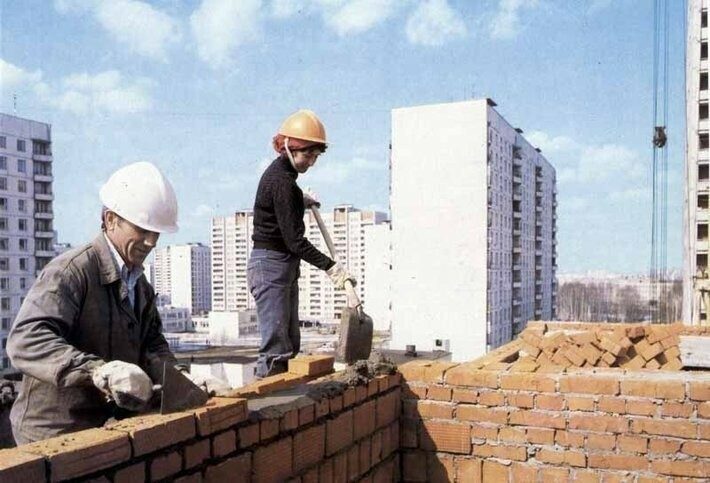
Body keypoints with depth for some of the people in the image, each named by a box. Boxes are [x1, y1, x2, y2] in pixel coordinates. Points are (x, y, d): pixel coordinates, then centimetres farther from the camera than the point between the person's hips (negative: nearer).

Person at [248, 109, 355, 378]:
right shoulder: (282, 180, -18)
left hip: (284, 265, 11)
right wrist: (330, 266, -22)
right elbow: (294, 239, -23)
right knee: (275, 347, -11)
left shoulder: (280, 173, 13)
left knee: (290, 344, 13)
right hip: (271, 266, -11)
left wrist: (301, 201, 29)